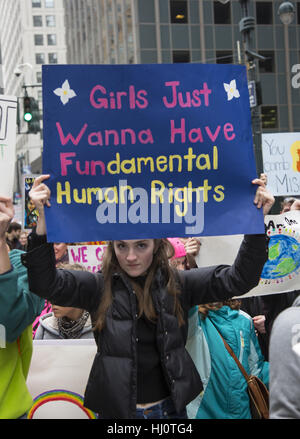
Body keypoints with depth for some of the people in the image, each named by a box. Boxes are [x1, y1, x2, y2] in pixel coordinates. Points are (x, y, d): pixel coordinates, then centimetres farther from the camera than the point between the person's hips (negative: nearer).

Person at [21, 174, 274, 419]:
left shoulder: (178, 285, -3)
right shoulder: (99, 287, -7)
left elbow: (237, 279, -6)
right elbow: (46, 283, -18)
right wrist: (44, 218, -29)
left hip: (171, 408, 1)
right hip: (115, 410, -1)